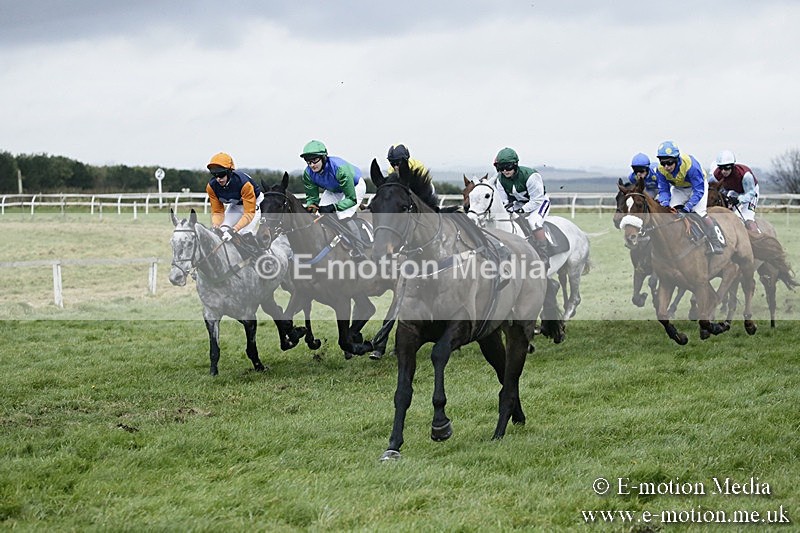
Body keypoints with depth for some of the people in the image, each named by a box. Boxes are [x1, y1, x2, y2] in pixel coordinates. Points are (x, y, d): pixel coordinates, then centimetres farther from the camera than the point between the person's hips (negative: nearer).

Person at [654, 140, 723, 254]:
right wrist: (665, 205, -35)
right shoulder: (661, 170, -26)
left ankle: (717, 246, -12)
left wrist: (687, 207, -42)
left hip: (698, 184, -5)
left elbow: (699, 190, -35)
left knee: (700, 212, -21)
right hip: (679, 188, 5)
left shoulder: (690, 165, -41)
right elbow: (663, 190, -14)